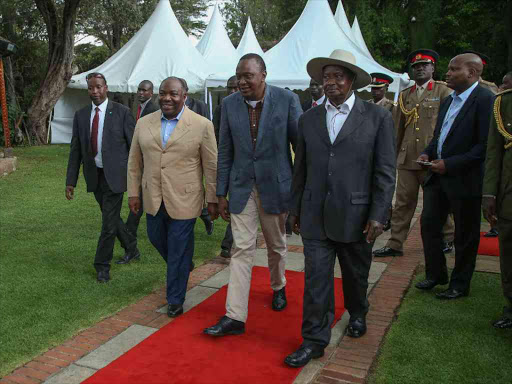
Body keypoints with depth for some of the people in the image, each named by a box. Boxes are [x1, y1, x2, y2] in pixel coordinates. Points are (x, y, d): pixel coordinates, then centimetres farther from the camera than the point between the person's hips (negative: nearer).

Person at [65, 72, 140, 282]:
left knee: (109, 220, -3)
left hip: (115, 174, -5)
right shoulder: (81, 115, 5)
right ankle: (131, 249, 39)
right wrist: (70, 181, 4)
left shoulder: (122, 112, -7)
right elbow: (75, 150, 7)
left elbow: (134, 145, -5)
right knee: (111, 217, 17)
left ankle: (102, 265, 13)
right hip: (94, 176, 5)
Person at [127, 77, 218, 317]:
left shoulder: (202, 125, -7)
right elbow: (134, 162, 10)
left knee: (179, 250, 4)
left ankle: (175, 300, 21)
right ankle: (181, 268, 47)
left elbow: (211, 166, -5)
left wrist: (213, 199, -4)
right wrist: (133, 192, 8)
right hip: (153, 198, 5)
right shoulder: (144, 123, 5)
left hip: (184, 200, -4)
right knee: (156, 239, 18)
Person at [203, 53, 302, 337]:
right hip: (241, 187, 2)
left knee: (276, 245, 16)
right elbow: (225, 152, 3)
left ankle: (278, 287, 44)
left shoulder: (287, 100, -9)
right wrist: (221, 194, 3)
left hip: (275, 185, -1)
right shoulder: (229, 104, -1)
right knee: (242, 249, 0)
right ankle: (235, 316, 3)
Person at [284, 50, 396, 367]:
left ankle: (358, 314, 46)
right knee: (316, 280, 3)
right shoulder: (309, 119, 5)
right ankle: (315, 341, 17)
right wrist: (295, 208, 11)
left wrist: (378, 216, -10)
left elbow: (385, 171, -6)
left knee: (356, 275, 18)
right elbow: (301, 169, 11)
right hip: (316, 218, 2)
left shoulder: (378, 117, -4)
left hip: (355, 216, -1)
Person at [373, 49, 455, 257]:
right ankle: (395, 244, 10)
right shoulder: (405, 95, 14)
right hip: (407, 159, 4)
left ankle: (447, 240, 28)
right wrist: (395, 155, 15)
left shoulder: (444, 92, 0)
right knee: (403, 203, 5)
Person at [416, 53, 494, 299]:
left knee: (465, 235, 7)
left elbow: (485, 146, -20)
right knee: (429, 224, 12)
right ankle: (435, 274, 29)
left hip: (464, 180, -8)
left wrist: (450, 164, -21)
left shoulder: (486, 100, -14)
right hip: (438, 176, 8)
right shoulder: (448, 101, 13)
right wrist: (428, 153, 2)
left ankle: (460, 285, 22)